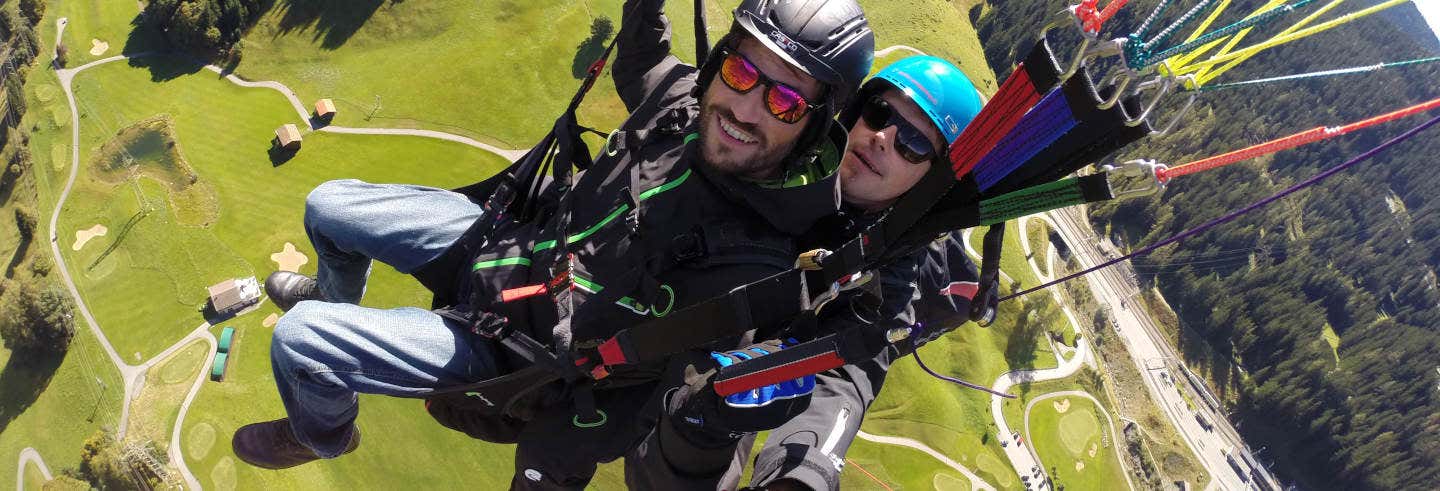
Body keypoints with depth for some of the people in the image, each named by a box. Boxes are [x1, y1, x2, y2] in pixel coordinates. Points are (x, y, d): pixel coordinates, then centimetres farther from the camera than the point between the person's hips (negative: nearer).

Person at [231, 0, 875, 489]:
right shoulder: (684, 96, -14)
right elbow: (636, 61, 12)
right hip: (508, 234, 7)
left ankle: (324, 437, 25)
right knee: (327, 207, 18)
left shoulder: (754, 270, -32)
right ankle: (333, 299, 55)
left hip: (505, 340, -6)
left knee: (294, 340, -13)